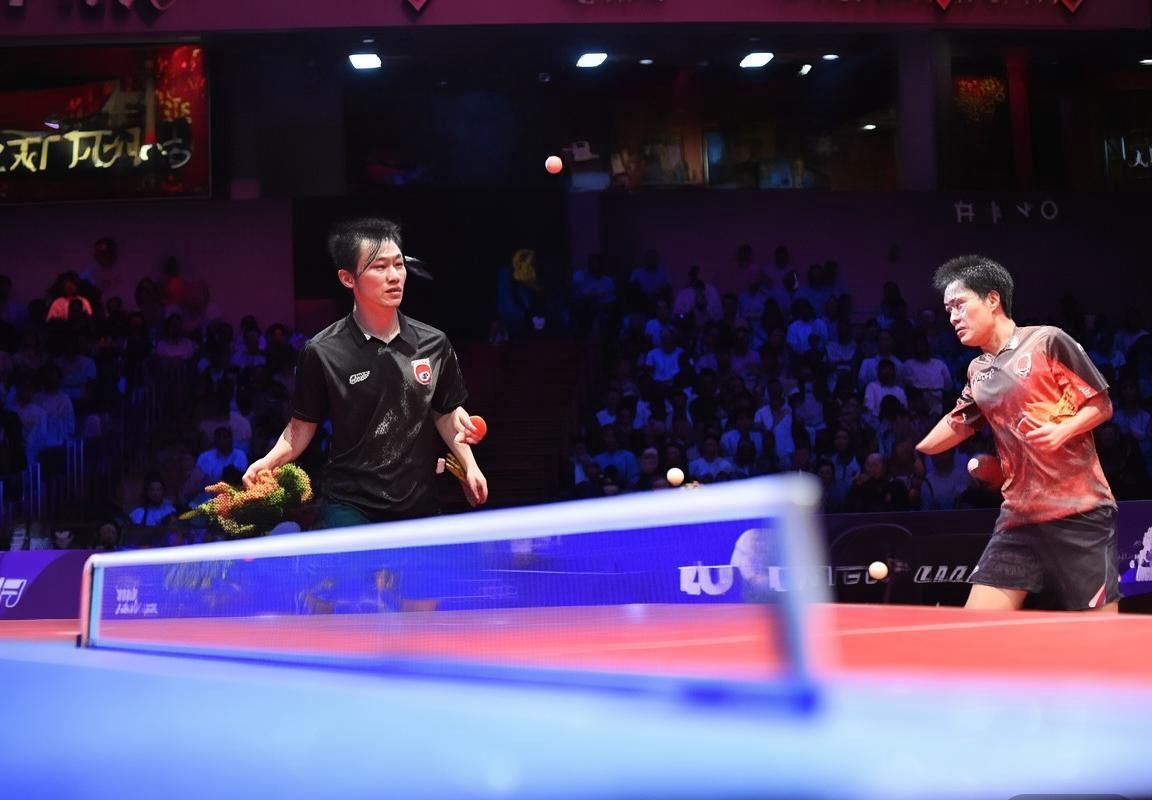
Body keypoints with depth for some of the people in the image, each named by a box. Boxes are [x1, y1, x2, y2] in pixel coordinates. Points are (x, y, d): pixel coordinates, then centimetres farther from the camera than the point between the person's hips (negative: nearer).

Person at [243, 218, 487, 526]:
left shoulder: (434, 344, 2)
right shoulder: (322, 352, -7)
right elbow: (302, 426, 2)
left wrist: (468, 465, 4)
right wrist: (270, 461, -14)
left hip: (421, 507, 3)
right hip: (351, 508, -3)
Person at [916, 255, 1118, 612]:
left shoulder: (1047, 341, -3)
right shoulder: (978, 372, 14)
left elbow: (1102, 404, -2)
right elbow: (956, 425, 27)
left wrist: (1061, 431, -18)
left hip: (1078, 512, -6)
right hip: (1018, 516, 6)